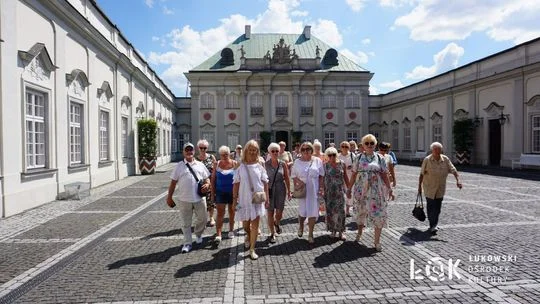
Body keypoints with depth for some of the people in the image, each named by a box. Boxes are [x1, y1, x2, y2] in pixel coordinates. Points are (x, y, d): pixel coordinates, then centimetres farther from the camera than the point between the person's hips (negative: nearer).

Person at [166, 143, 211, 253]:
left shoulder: (200, 165, 8)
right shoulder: (179, 166, 2)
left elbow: (207, 178, 13)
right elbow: (173, 183, 4)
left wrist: (207, 184, -10)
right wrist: (169, 197, 1)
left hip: (200, 198, 2)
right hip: (184, 199, -1)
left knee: (202, 219, 13)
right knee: (186, 223, 7)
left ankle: (198, 234, 41)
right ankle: (187, 243, 20)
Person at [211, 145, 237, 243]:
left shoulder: (234, 164, -3)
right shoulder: (216, 164, 0)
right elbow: (213, 179, 4)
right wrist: (213, 192, 1)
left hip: (232, 192, 0)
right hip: (220, 192, 0)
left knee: (232, 212, 13)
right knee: (220, 213, -5)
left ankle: (231, 230, 31)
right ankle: (218, 234, -3)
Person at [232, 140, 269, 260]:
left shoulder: (259, 166, 0)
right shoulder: (240, 167, -1)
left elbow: (265, 183, 3)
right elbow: (236, 184, 0)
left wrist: (267, 198, 0)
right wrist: (234, 199, -3)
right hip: (244, 199, 1)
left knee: (255, 224, 0)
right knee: (245, 224, 13)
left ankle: (252, 249, 12)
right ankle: (248, 235, 47)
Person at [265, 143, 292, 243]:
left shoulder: (283, 164, -1)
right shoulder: (265, 164, -4)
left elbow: (287, 179, 4)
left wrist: (289, 191, 5)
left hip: (281, 190, 1)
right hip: (269, 190, -1)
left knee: (279, 213, 5)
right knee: (270, 213, 3)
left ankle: (277, 223, 40)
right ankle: (272, 233, 21)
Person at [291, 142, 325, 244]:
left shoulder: (317, 161, 2)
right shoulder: (297, 162, 2)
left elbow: (321, 176, 5)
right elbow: (294, 176, 6)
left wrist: (321, 188, -2)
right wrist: (298, 181, -13)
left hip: (314, 191, 0)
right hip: (302, 191, 0)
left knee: (313, 212, 2)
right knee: (302, 211, 2)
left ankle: (310, 234, 17)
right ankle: (301, 226, 36)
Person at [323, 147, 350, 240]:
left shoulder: (342, 164, 0)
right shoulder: (325, 165, -2)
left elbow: (345, 177, 7)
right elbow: (322, 178, 1)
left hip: (340, 191, 0)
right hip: (329, 191, 0)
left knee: (340, 211, 0)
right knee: (330, 211, 5)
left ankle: (341, 232, 12)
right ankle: (333, 230, 21)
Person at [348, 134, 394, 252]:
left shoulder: (379, 158, 2)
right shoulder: (359, 157, 2)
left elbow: (384, 175, 3)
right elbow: (354, 175, 4)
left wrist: (389, 189, -2)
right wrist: (349, 188, 4)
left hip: (376, 190, 0)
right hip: (361, 189, 1)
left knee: (378, 215, -2)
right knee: (360, 211, 15)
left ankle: (377, 241, 11)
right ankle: (360, 231, 42)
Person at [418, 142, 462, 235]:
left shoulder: (445, 159, -1)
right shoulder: (427, 160, -8)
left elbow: (453, 170, -4)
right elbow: (422, 174, -4)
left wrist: (458, 180, -22)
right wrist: (419, 186, -2)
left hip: (440, 189, 3)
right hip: (429, 188, -3)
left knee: (437, 208, 9)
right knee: (431, 207, -2)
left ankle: (433, 226, 23)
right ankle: (432, 226, 7)